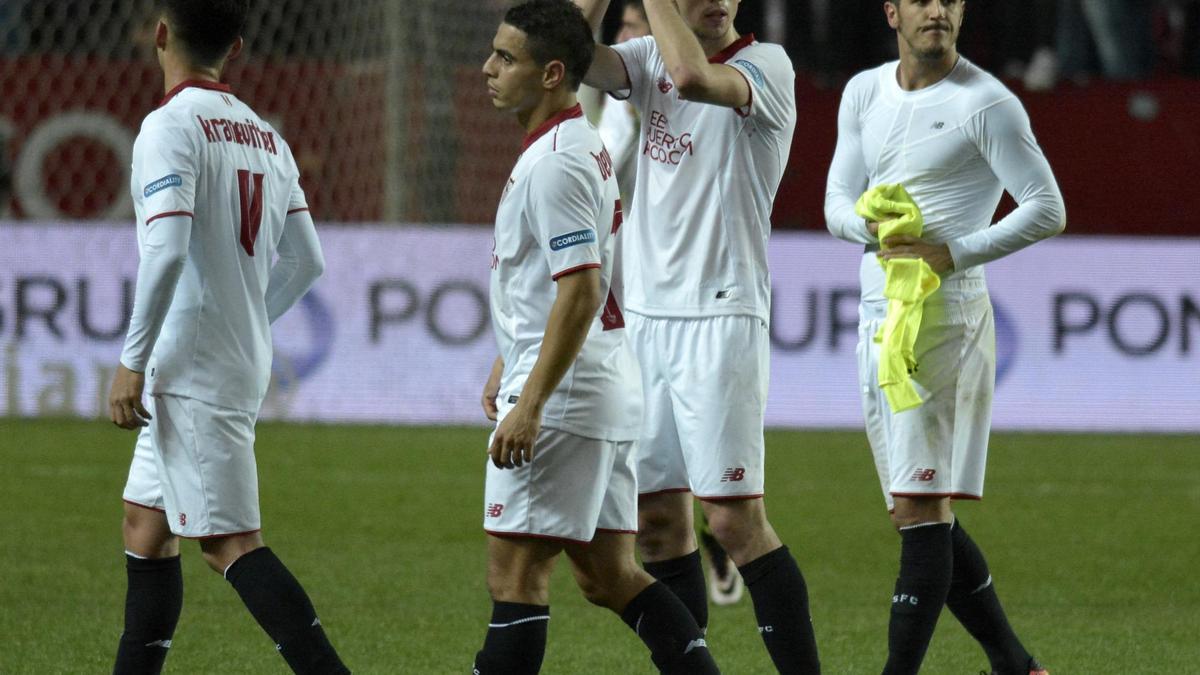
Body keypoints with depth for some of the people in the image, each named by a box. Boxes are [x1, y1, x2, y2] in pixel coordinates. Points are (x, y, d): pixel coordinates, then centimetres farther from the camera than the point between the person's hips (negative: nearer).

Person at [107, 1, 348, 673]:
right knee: (146, 526, 16)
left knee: (232, 542, -9)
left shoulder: (171, 126, -13)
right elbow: (306, 261, 15)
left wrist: (133, 361, -18)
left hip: (192, 367, -9)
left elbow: (166, 252, -24)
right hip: (245, 362, 9)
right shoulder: (266, 137, 12)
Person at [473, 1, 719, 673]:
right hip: (611, 388, 10)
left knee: (515, 573, -7)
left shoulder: (555, 162, -16)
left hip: (565, 393, -10)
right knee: (610, 573, 11)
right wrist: (509, 364, 31)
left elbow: (580, 291, -23)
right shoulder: (585, 143, 15)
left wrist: (529, 405, -25)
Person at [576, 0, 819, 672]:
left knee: (735, 515, -12)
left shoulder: (767, 64, -7)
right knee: (657, 514, 9)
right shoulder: (650, 60, 12)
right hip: (646, 314, 7)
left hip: (721, 316, -6)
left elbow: (693, 77, -27)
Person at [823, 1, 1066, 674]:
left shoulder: (986, 103, -6)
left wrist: (954, 253, -17)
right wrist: (872, 227, -11)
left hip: (945, 314, -8)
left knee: (920, 509, -13)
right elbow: (837, 203, 13)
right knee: (928, 520, 9)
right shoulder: (865, 93, 14)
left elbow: (1047, 209, -8)